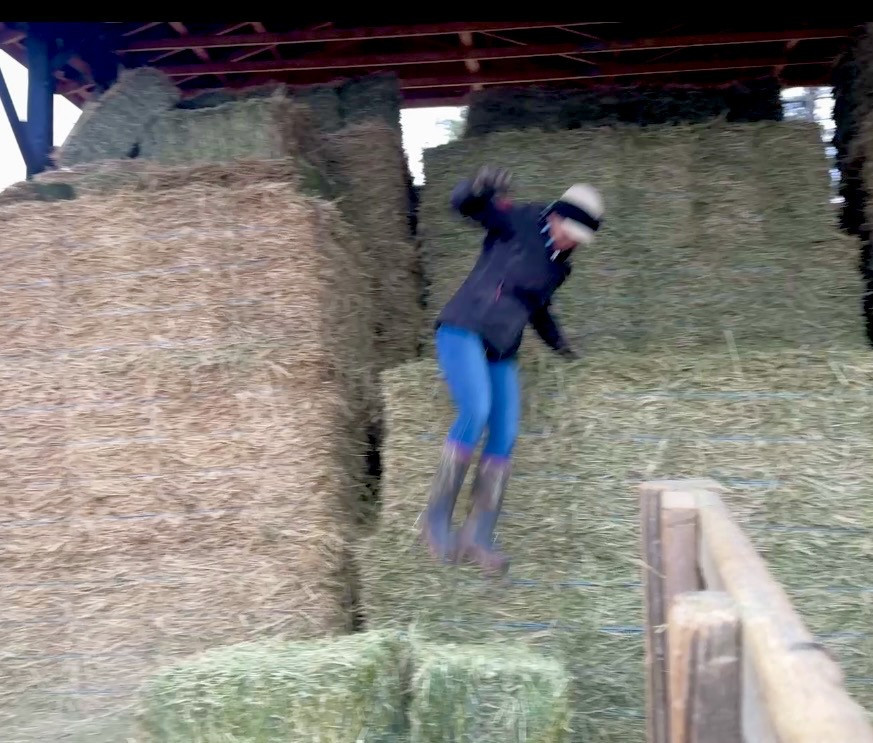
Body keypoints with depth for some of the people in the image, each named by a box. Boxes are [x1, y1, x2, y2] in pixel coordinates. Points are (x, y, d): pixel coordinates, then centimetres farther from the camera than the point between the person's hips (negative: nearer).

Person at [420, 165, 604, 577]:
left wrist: (557, 343, 37)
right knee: (476, 412, -27)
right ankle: (437, 518, -16)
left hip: (501, 352, 7)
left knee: (505, 438, -3)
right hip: (463, 331, -7)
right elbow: (463, 202, -13)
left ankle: (478, 538, 5)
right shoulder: (517, 222, -4)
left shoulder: (559, 264, 16)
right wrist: (480, 186, -34)